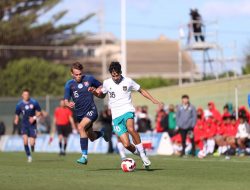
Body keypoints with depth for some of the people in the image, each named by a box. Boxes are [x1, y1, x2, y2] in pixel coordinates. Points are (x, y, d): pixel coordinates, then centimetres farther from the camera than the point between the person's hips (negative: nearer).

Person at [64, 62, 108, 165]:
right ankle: (102, 133, 52)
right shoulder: (69, 84, -4)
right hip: (79, 113, 4)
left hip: (91, 110, -4)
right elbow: (66, 100, -6)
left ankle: (84, 156, -26)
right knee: (92, 137, 14)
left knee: (81, 127, -29)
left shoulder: (89, 79, -5)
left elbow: (101, 87, 11)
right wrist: (68, 104, -30)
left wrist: (94, 91, -11)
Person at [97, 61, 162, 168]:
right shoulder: (107, 83, 7)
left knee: (130, 128, -37)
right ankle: (139, 154, 17)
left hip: (127, 111, -2)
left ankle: (142, 153, -23)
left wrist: (153, 100, 4)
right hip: (116, 116, 2)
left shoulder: (128, 81, 3)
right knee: (126, 144, -13)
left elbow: (141, 91, 15)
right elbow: (102, 95, 25)